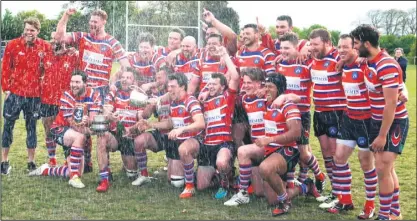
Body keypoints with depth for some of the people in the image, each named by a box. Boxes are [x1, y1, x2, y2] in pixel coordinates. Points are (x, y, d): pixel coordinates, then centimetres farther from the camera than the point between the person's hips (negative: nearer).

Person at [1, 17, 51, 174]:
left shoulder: (45, 47, 0)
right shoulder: (13, 45, -3)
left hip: (34, 94, 1)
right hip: (14, 92, -1)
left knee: (32, 126, 10)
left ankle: (31, 161, 20)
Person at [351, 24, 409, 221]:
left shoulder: (387, 66, -24)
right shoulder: (370, 62, 4)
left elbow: (391, 104, -24)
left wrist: (382, 135, -22)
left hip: (394, 123, -8)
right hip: (377, 120, 9)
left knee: (382, 169, -9)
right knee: (387, 169, 13)